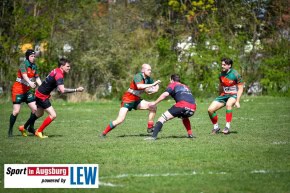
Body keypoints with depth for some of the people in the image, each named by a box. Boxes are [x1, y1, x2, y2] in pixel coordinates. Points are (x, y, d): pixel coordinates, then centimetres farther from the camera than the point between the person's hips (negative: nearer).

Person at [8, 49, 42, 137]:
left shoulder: (34, 66, 5)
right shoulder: (23, 65, -16)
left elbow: (37, 78, 7)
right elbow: (24, 76, -33)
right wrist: (30, 83, -52)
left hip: (27, 90, 7)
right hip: (18, 89, -7)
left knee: (35, 108, -2)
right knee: (16, 111, -9)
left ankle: (31, 127, 16)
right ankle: (10, 130, 7)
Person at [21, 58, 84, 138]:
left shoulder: (57, 71, 3)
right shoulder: (59, 75, -27)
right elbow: (62, 90, -39)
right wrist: (76, 90, -35)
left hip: (39, 94, 10)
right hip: (42, 96, -10)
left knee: (39, 114, 28)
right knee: (53, 115, -11)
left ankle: (24, 127, 44)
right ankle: (39, 131, 3)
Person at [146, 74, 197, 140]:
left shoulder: (173, 85, 16)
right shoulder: (185, 87, 34)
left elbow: (165, 94, -1)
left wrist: (155, 103, 0)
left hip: (182, 105, -6)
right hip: (193, 108, 6)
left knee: (163, 118, -3)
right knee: (184, 117, 40)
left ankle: (154, 136, -18)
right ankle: (190, 134, 27)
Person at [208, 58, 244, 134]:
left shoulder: (235, 75, -15)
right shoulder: (221, 75, 2)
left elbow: (240, 88, -12)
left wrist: (237, 101, -20)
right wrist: (220, 97, 23)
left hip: (233, 95, -6)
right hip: (224, 95, 6)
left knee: (228, 104, -40)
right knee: (210, 109, -9)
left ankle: (227, 126, -31)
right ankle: (216, 127, 13)